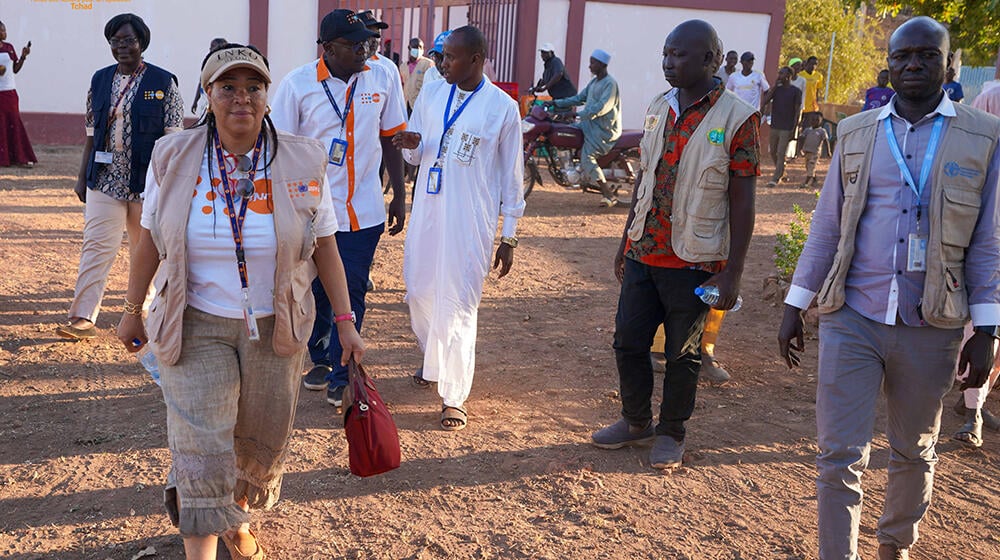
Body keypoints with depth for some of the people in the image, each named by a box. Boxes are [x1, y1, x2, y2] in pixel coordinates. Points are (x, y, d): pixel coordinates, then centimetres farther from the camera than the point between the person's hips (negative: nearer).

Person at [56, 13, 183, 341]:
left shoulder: (163, 83, -2)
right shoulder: (100, 81, 10)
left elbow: (172, 138, -3)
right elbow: (92, 134, 13)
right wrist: (83, 177, 10)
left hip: (147, 182, -2)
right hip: (105, 179, 3)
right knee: (97, 245, -5)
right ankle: (83, 318, -5)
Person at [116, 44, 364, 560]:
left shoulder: (302, 164, -6)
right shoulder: (174, 159, -6)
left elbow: (326, 247, -2)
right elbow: (150, 242, 2)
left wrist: (346, 322, -4)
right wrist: (132, 311, 8)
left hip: (275, 327, 2)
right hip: (195, 325, -1)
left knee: (262, 440, 15)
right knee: (202, 449, -6)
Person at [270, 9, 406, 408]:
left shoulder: (383, 79, -1)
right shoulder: (297, 85, -8)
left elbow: (390, 140, 9)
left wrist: (399, 196, 10)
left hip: (364, 211, 1)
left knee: (351, 294, 2)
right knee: (316, 292, 12)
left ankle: (340, 380, 13)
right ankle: (319, 359, 34)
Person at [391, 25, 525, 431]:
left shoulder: (502, 107, -7)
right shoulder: (431, 94, 5)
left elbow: (511, 177, -2)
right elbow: (414, 155, 14)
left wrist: (509, 238, -2)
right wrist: (412, 146, -12)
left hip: (470, 223, -5)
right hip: (426, 213, 5)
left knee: (457, 306, -4)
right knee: (420, 294, 14)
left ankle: (453, 396, 7)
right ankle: (433, 362, 40)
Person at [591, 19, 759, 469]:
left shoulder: (738, 119, -11)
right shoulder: (659, 108, 7)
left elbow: (742, 203, -11)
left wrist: (732, 273, -13)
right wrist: (626, 241, 15)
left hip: (694, 262, -5)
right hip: (643, 254, 6)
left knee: (682, 353, 9)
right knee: (628, 341, 11)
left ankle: (672, 433, 29)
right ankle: (636, 423, 32)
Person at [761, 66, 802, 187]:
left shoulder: (795, 91, -4)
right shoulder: (776, 89, 9)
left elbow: (797, 110, -5)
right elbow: (764, 102, -4)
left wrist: (793, 129, -11)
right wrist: (775, 86, -6)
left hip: (787, 128, -5)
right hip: (774, 126, 5)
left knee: (781, 154, -9)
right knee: (773, 152, 13)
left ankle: (775, 179, -9)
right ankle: (781, 172, 32)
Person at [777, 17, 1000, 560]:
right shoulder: (856, 133, 4)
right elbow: (825, 226, 6)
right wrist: (795, 307, 5)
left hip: (930, 330, 0)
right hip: (850, 319, 0)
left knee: (913, 453, 18)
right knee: (839, 456, 0)